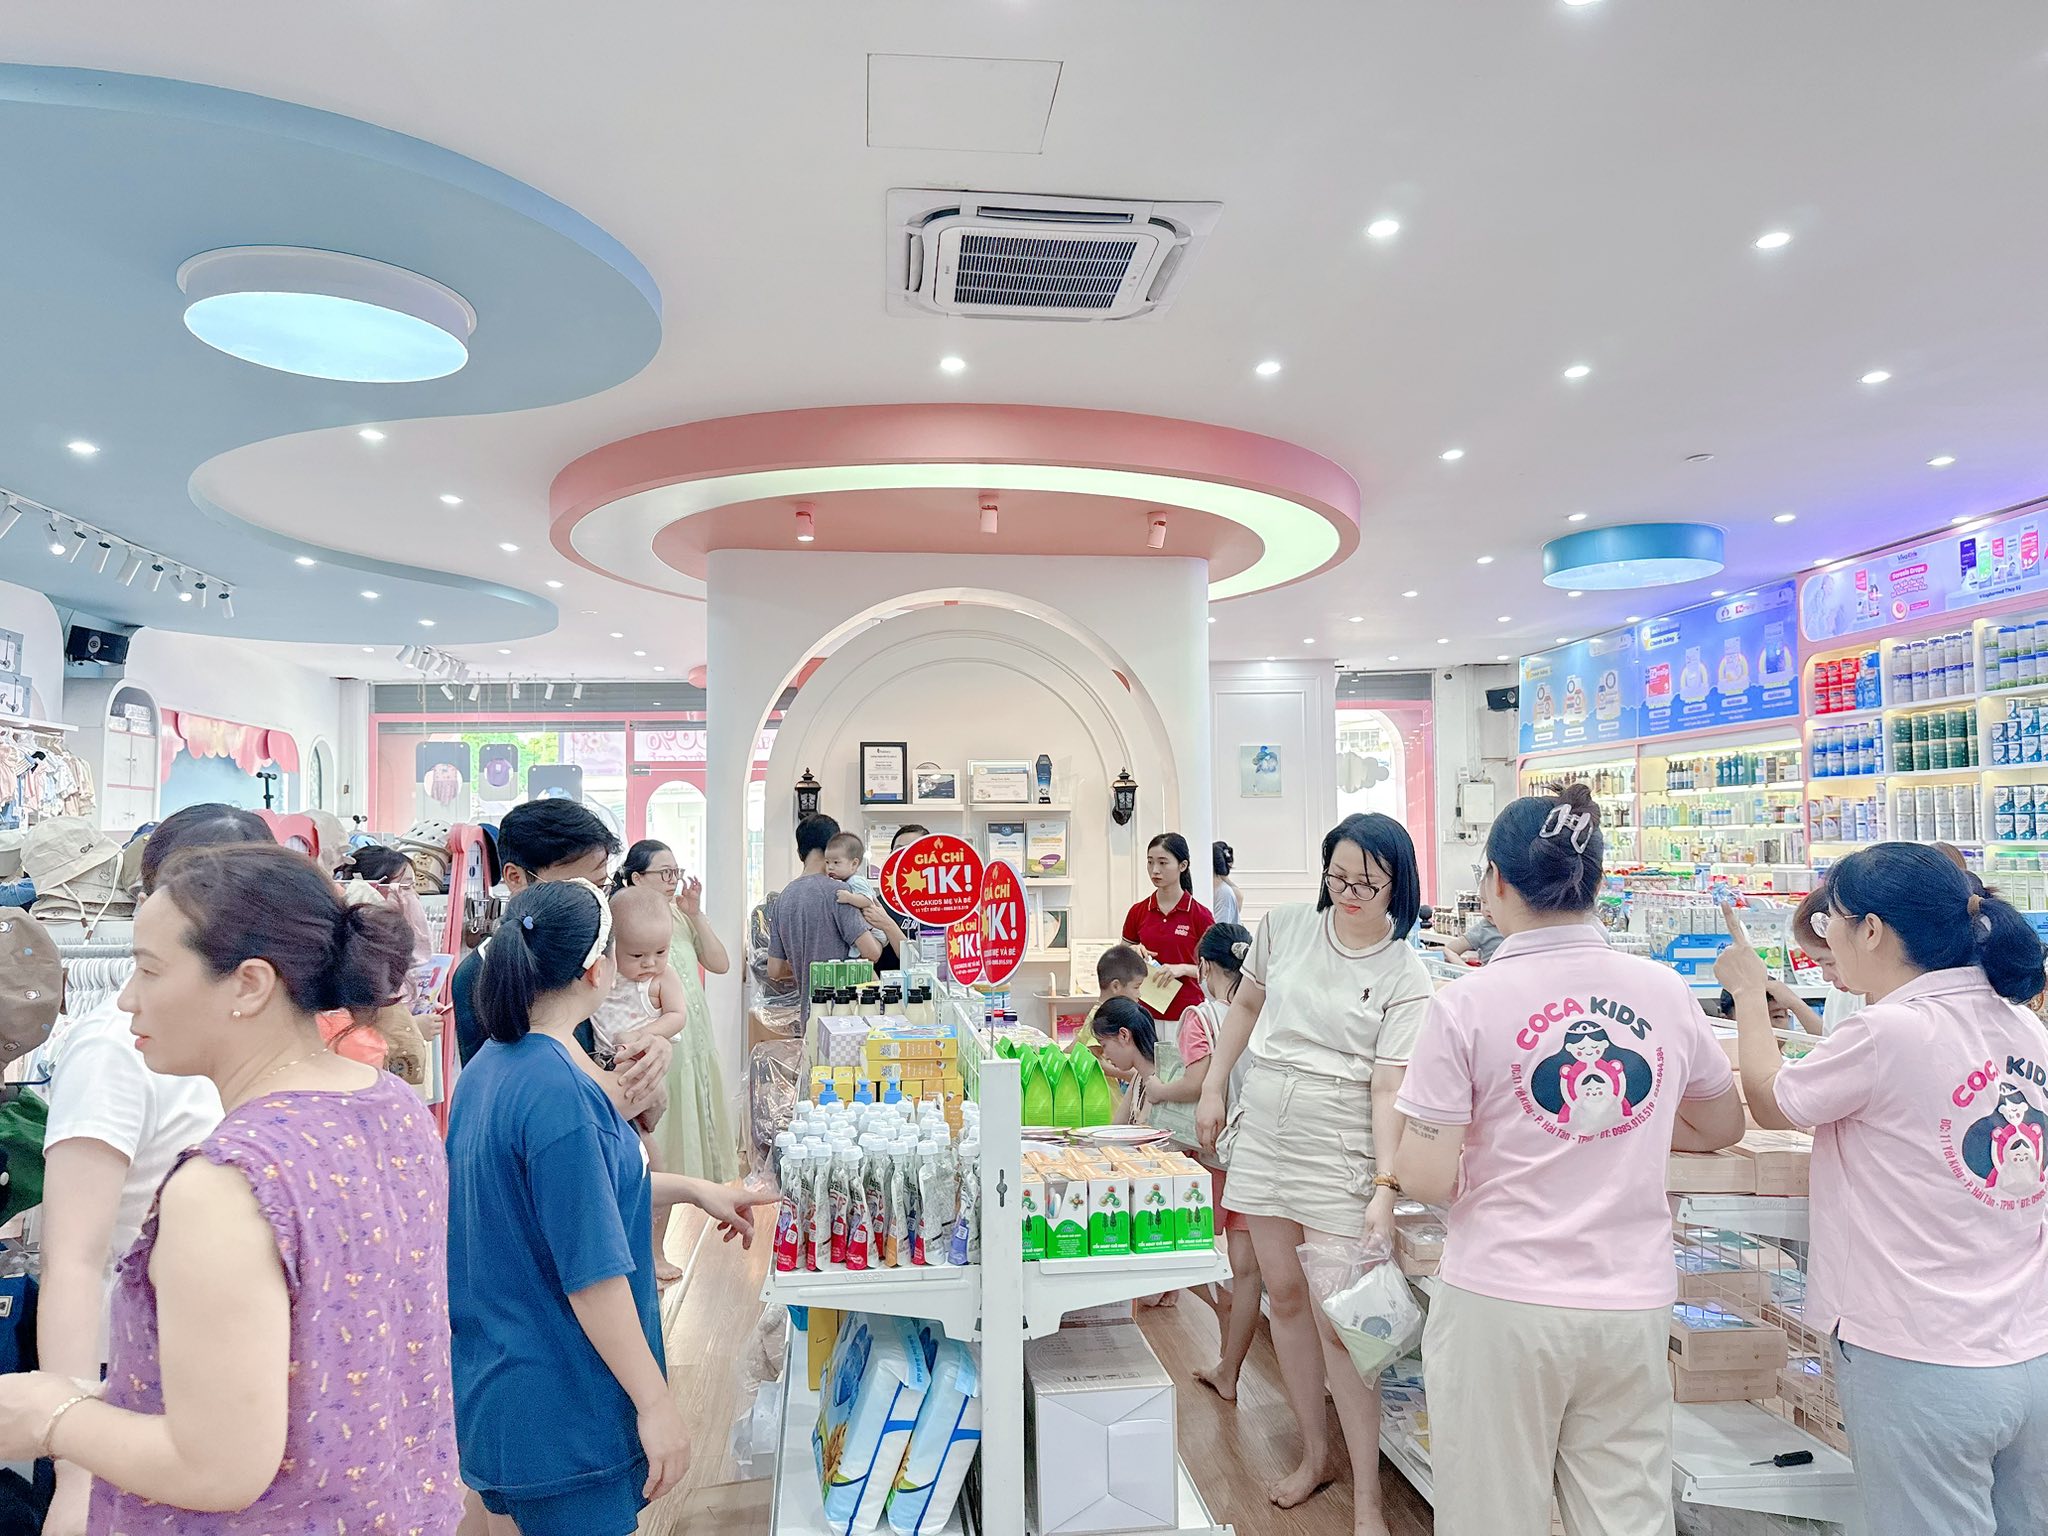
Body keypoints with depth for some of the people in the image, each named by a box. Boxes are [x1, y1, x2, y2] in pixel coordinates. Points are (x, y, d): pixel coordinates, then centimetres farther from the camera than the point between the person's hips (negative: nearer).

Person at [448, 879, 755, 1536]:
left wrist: (690, 1188, 15)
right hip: (560, 1411, -9)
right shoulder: (559, 1091, -27)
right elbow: (592, 1274, -26)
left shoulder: (489, 1066, 2)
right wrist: (656, 1402, -18)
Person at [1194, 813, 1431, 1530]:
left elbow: (1387, 1087, -14)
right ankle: (1314, 1454, 32)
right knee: (1284, 1293, 13)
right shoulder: (1285, 927, 1)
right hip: (1263, 1130, 4)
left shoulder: (1405, 979, -9)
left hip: (1340, 1147, -4)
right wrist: (1214, 1089, 14)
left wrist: (1385, 1187, -24)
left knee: (1336, 1317, -5)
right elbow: (1246, 1005, 16)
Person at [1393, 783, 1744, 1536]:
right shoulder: (1664, 992, 0)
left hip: (1502, 1304, -3)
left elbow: (1427, 1178, -14)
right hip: (1632, 1306, 4)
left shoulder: (1468, 1003, -13)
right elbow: (1725, 1125, 16)